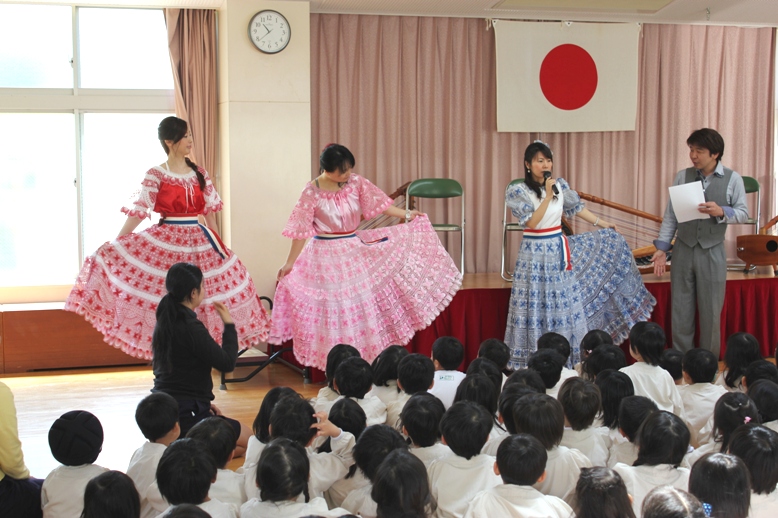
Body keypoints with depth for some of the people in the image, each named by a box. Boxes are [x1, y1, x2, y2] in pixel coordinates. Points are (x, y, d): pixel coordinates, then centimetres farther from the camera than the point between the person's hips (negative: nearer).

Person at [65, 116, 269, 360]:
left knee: (200, 299, 4)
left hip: (199, 242, 4)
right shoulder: (155, 175, -5)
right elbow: (139, 211, -9)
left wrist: (217, 245, 14)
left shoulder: (200, 173, 7)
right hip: (166, 242, -4)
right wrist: (113, 244, -14)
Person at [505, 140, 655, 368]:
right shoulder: (518, 192, -11)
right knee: (538, 307, -2)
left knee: (566, 305, 9)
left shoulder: (560, 185, 4)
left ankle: (566, 359, 20)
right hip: (536, 253, -5)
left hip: (560, 249, 5)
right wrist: (548, 195, -24)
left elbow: (577, 208, 18)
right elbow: (532, 222, -20)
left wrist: (603, 224, 24)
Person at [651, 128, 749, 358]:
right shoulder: (682, 176, 2)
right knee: (681, 311, 7)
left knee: (710, 312, 5)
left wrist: (721, 212, -19)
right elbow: (671, 215, 3)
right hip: (683, 250, 2)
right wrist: (662, 247, -1)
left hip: (712, 252, -2)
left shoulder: (732, 179, -2)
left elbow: (743, 213, 0)